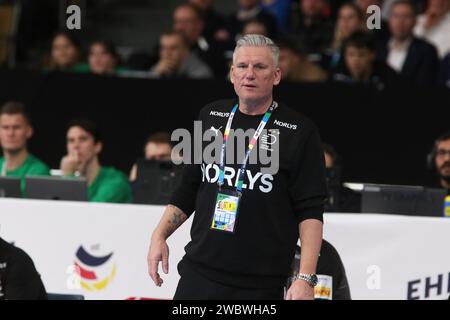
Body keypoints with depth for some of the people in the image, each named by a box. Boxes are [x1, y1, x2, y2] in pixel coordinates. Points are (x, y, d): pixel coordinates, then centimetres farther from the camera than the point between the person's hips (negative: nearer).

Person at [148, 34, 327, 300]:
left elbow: (310, 211, -7)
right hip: (198, 275, 4)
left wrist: (306, 278, -15)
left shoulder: (300, 131, -3)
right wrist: (160, 235, 8)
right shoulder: (211, 116, 11)